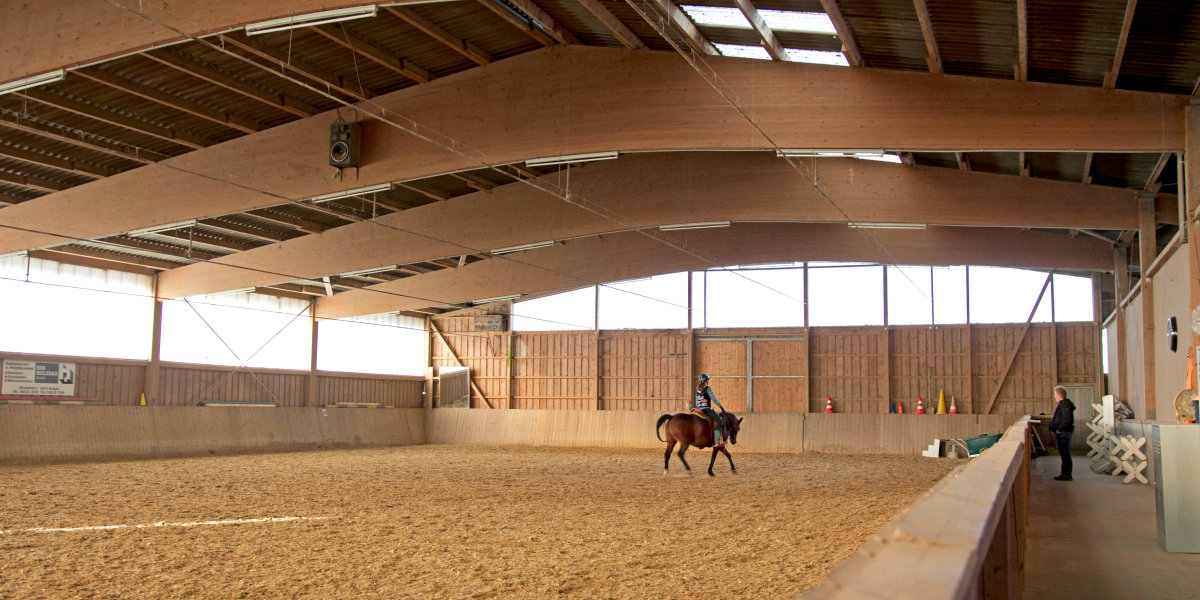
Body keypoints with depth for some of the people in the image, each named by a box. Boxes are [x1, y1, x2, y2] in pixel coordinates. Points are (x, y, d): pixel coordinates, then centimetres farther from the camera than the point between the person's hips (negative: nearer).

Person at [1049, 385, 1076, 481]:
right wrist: (1053, 428, 15)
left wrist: (1059, 429, -20)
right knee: (1063, 454, 13)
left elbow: (1067, 419, -25)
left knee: (1065, 454, -7)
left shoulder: (1065, 404, -16)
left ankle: (1067, 475, -4)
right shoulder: (1062, 404, 17)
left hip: (1063, 433, -11)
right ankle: (1065, 473, 19)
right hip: (1060, 433, 11)